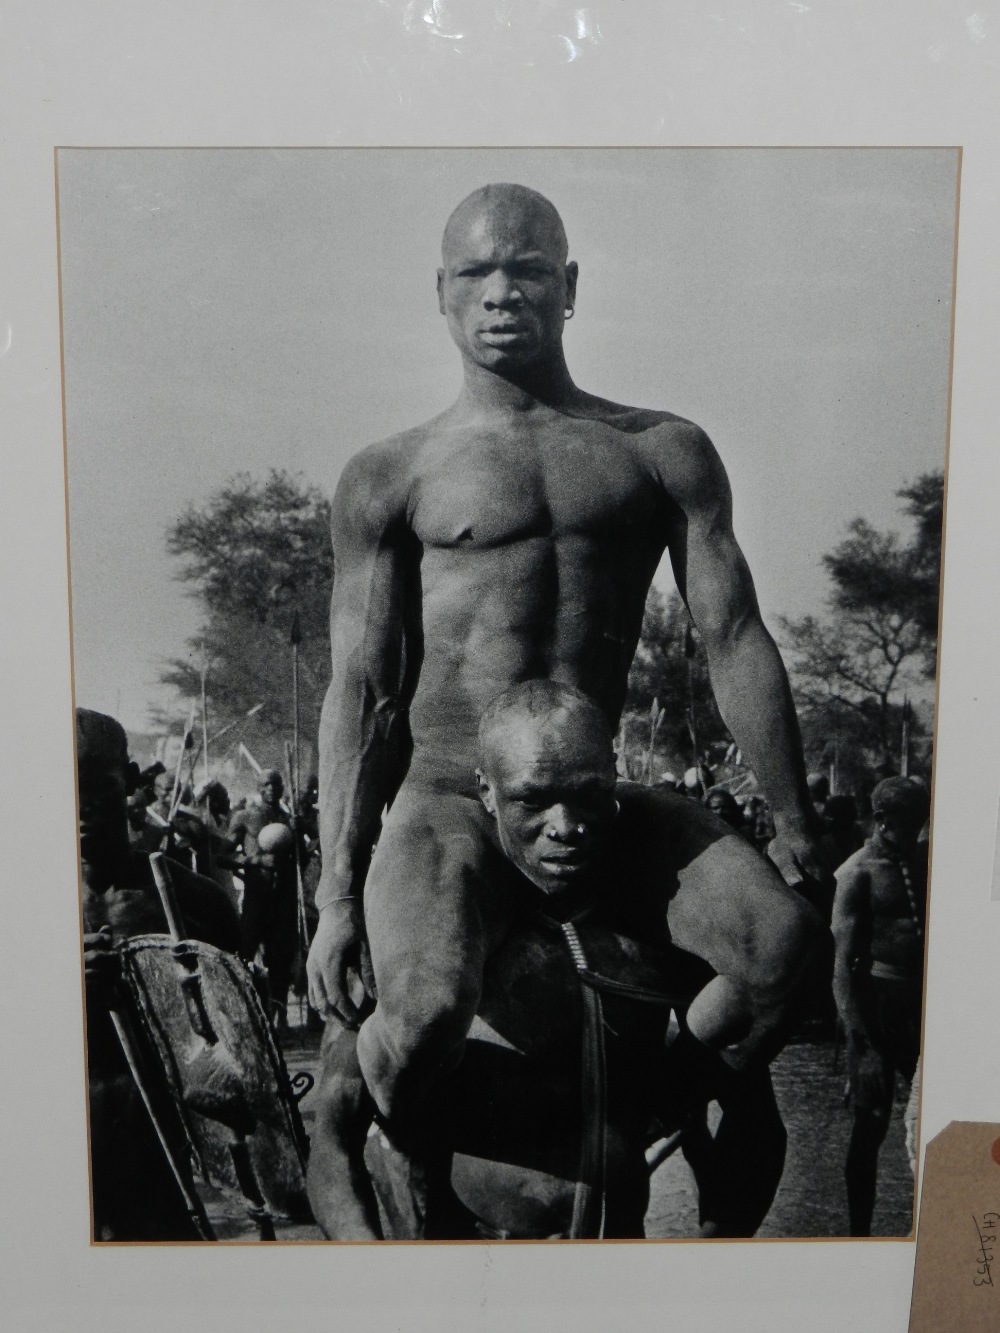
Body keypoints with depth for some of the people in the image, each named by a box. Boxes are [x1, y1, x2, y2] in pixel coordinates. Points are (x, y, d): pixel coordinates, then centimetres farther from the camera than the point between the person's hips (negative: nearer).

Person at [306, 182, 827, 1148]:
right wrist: (337, 893, -5)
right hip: (439, 804, -2)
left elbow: (734, 640, 6)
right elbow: (360, 689, 1)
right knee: (427, 1010, -29)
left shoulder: (664, 452, 11)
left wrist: (794, 828, 0)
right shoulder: (388, 478, 6)